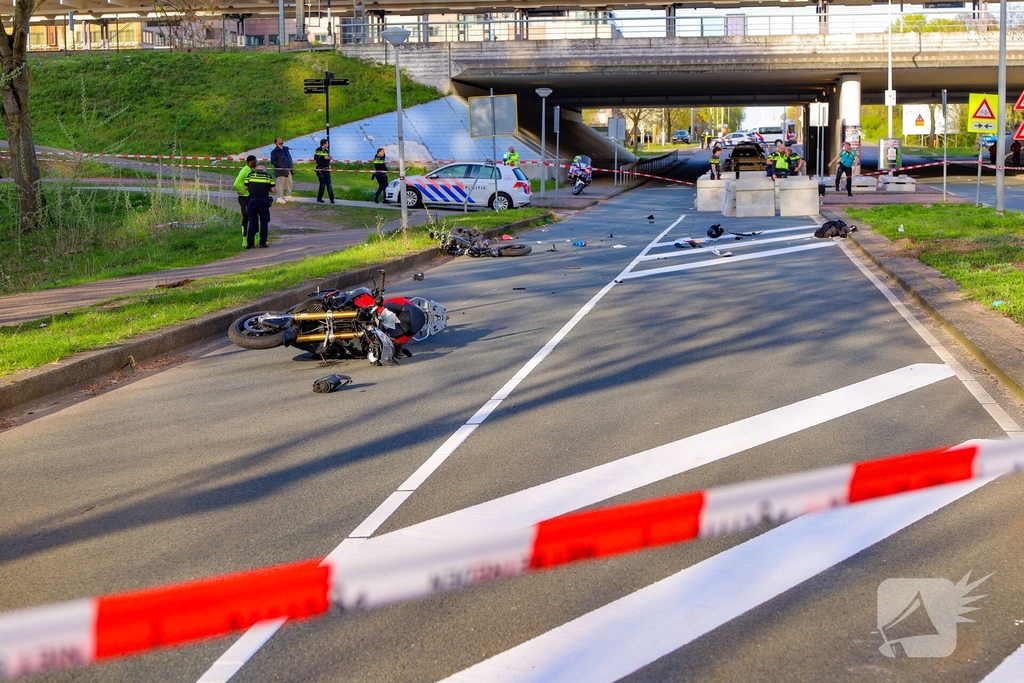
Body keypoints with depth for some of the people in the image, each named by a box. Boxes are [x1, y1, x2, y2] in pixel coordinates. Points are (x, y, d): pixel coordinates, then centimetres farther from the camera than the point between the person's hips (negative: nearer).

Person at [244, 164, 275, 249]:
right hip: (264, 200, -1)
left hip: (252, 200, 1)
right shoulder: (269, 176, 8)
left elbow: (246, 187, 10)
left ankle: (250, 243, 2)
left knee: (252, 221, 6)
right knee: (264, 222, 8)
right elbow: (273, 190, 4)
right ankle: (263, 243, 6)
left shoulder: (251, 174, 9)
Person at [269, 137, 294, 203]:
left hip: (288, 170, 7)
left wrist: (292, 166, 12)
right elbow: (272, 161, -12)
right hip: (280, 171, -7)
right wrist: (280, 166, -18)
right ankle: (279, 198, 1)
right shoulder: (274, 151, -6)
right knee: (280, 185, -6)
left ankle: (288, 196, 26)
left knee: (289, 183, 12)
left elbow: (290, 158, 21)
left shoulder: (286, 149, 16)